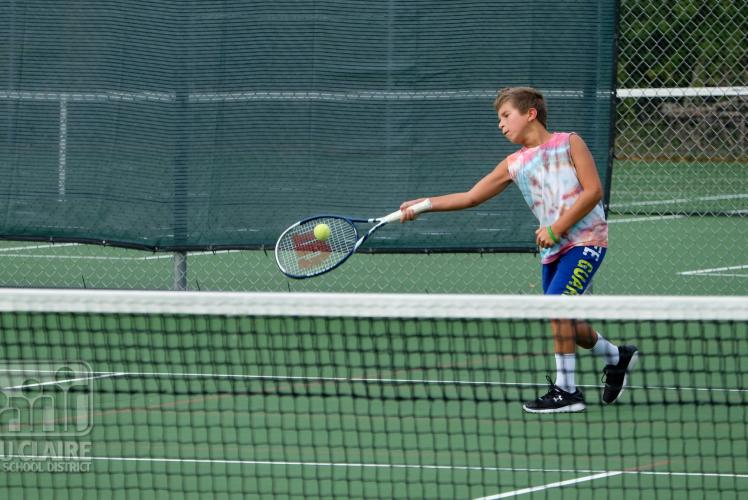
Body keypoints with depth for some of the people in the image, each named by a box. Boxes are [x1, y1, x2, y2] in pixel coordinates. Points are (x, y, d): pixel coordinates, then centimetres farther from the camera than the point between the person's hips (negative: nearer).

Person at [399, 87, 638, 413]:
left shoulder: (568, 143, -2)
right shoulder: (515, 164, 12)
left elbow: (593, 190, -10)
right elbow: (471, 197, 12)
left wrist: (556, 228, -15)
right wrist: (423, 205, 2)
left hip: (586, 239, -7)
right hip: (553, 249, 7)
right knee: (564, 324, 6)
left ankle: (566, 390, -16)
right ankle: (617, 357, 33)